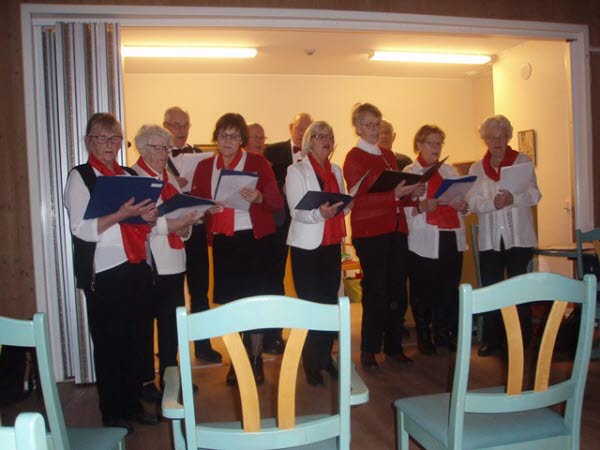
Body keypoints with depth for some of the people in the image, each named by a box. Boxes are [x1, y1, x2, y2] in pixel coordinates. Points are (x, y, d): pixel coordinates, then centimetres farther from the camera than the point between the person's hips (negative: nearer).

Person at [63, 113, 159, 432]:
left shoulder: (129, 175, 14)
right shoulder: (80, 176, -3)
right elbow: (81, 229, -13)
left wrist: (148, 217, -1)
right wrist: (121, 215, -23)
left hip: (136, 268, 6)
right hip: (104, 273, -5)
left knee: (135, 340, 12)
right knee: (108, 343, 4)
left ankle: (133, 404, 27)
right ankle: (112, 413, 19)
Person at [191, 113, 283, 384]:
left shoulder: (258, 163, 1)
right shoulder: (204, 167, 11)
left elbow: (277, 202, -4)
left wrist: (259, 197, -24)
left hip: (253, 239, -3)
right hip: (221, 240, 3)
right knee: (228, 303, 5)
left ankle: (255, 359, 13)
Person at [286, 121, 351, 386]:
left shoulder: (336, 171, 14)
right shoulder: (296, 170, -3)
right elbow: (296, 210, -13)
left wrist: (341, 206, -6)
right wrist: (319, 213, -32)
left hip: (332, 244, 5)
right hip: (307, 246, -5)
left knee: (330, 301, 5)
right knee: (309, 303, -1)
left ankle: (325, 355, 19)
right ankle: (311, 362, 10)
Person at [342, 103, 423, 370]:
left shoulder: (388, 155, 18)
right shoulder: (353, 158, -3)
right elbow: (358, 199, -13)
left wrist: (412, 194, 3)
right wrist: (393, 194, -22)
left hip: (396, 230, 6)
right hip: (369, 232, -6)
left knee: (397, 290, 7)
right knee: (376, 292, -3)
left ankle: (393, 346, 20)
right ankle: (369, 350, 11)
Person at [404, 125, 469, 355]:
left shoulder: (450, 171, 18)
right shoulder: (409, 172, 3)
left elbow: (463, 201, 17)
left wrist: (463, 205, -5)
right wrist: (421, 206, -23)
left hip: (452, 238, 4)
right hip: (424, 241, -4)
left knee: (450, 287, 2)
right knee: (424, 289, -1)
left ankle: (444, 332, 19)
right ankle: (423, 335, 16)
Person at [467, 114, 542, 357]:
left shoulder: (523, 161, 5)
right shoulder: (476, 168, 11)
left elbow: (534, 195, -6)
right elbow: (472, 201, -2)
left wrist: (513, 198, -27)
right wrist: (493, 202, -22)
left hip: (519, 236, -2)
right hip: (489, 239, 2)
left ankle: (522, 340, 15)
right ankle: (492, 339, 16)